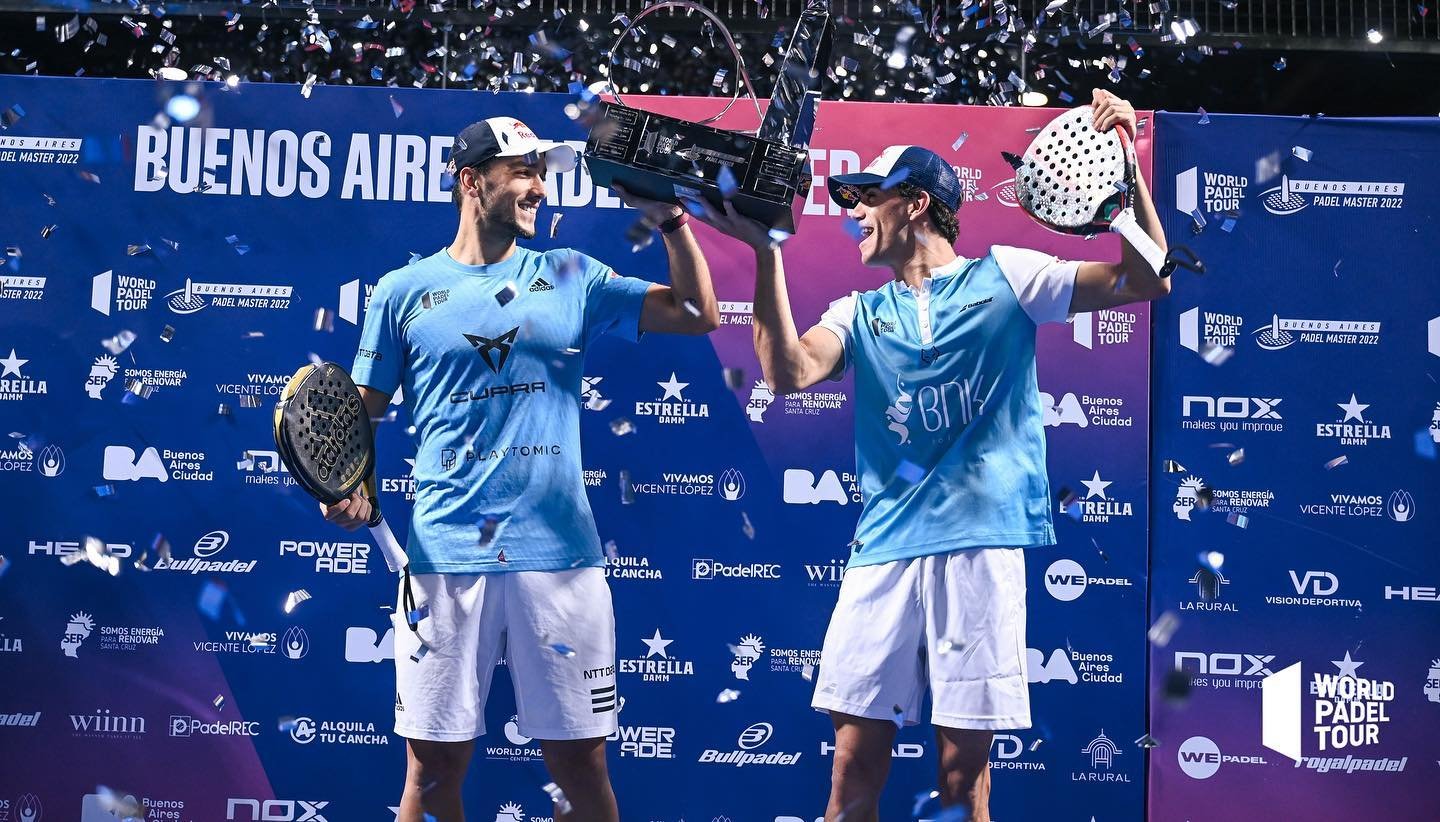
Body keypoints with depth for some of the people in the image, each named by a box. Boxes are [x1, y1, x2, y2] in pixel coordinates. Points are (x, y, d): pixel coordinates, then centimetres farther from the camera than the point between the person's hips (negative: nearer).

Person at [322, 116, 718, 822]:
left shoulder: (571, 277, 10)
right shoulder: (404, 290, 7)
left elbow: (698, 314, 7)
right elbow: (360, 413, 9)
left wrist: (669, 219, -3)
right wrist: (350, 487, -8)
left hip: (560, 553, 1)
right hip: (445, 555, -1)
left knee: (579, 760, 5)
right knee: (434, 763, 4)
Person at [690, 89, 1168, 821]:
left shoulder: (1003, 277, 8)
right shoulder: (861, 314, 15)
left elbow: (1144, 281, 1)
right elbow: (789, 373, -4)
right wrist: (765, 253, -9)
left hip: (980, 546, -3)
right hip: (883, 550, 3)